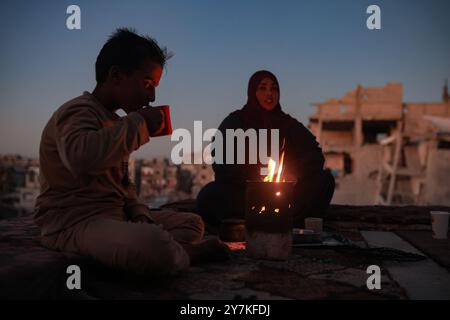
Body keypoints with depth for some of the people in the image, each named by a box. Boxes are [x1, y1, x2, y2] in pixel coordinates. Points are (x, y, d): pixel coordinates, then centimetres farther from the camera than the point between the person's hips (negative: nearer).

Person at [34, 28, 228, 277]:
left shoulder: (113, 121, 21)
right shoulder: (79, 111, -10)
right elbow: (80, 156, -36)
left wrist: (140, 213, 6)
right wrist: (139, 123, -22)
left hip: (115, 215, 10)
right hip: (74, 221, -10)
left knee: (192, 223, 13)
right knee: (157, 248, -37)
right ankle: (185, 254, -4)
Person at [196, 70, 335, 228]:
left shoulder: (288, 124, 8)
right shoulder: (234, 122, 1)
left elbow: (315, 155, -1)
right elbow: (221, 165, -12)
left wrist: (295, 174, -20)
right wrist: (257, 179, -21)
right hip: (241, 194, -3)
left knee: (325, 179, -16)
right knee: (209, 196, -34)